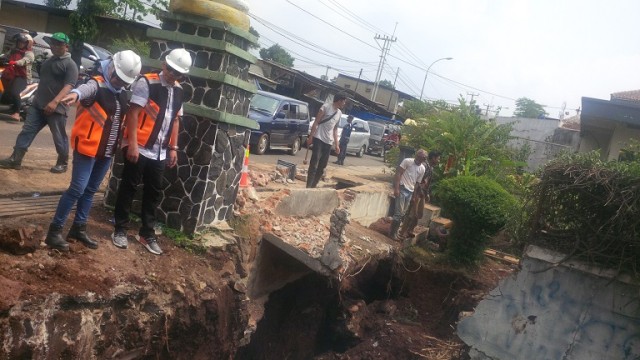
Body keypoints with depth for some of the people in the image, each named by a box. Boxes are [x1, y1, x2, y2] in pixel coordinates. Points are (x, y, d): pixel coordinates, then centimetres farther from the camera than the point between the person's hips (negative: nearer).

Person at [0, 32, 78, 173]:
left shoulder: (70, 64, -9)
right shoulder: (49, 60, 18)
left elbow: (69, 86, -21)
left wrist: (55, 102, -31)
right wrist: (36, 96, 25)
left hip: (56, 108, -8)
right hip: (38, 105, 8)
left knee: (59, 138, 3)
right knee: (26, 132, 2)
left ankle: (62, 163, 17)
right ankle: (15, 160, 4)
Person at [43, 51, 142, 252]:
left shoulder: (122, 94, 11)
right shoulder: (97, 84, -13)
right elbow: (87, 88, -37)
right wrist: (76, 94, -60)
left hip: (107, 151, 7)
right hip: (87, 148, -7)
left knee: (91, 190, 14)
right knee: (77, 189, -8)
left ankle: (78, 228, 25)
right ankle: (55, 230, 3)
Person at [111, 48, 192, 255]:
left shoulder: (178, 91, 11)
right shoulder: (146, 82, -9)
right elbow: (133, 113, -13)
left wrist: (173, 148, 14)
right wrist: (132, 143, -19)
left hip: (160, 152, 6)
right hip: (139, 148, -6)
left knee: (154, 193, 11)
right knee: (128, 189, 5)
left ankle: (147, 234, 23)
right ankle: (120, 231, 18)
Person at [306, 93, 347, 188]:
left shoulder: (339, 113, 16)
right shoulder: (326, 107, -3)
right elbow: (316, 122, -5)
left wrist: (336, 144, 14)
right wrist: (310, 136, -12)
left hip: (329, 141, 7)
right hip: (319, 138, -7)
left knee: (322, 166, 5)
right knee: (314, 163, -13)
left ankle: (313, 186, 12)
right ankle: (308, 187, -13)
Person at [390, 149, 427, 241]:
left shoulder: (422, 169, 8)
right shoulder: (407, 161, -8)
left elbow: (417, 183, 13)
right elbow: (398, 174, -11)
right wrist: (396, 188, -17)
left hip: (410, 192, 6)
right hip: (402, 189, -6)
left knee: (403, 213, 9)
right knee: (399, 213, -7)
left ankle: (395, 232, 19)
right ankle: (392, 233, 3)